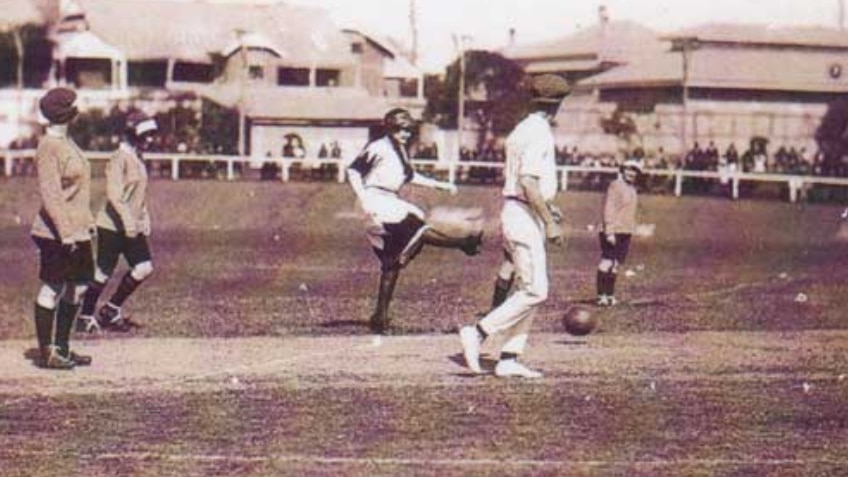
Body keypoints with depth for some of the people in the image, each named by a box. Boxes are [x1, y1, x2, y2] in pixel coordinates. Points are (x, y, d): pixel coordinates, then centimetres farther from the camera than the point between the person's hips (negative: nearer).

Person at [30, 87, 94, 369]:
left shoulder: (68, 142, 15)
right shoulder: (48, 147, -14)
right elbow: (50, 194, -20)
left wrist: (87, 223, 18)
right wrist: (65, 232, -23)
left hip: (76, 232, 10)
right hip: (56, 233, -10)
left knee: (77, 288, 13)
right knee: (52, 290, -2)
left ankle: (62, 348, 22)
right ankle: (46, 353, 5)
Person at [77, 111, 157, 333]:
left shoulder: (139, 159, 14)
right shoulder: (120, 158, -14)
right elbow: (113, 193, -24)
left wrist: (145, 219, 19)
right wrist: (127, 219, -30)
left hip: (133, 227, 9)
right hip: (112, 225, -9)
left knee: (144, 268, 0)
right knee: (104, 273, -2)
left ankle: (111, 310, 13)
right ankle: (86, 317, 12)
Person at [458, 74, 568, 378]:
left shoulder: (521, 130, 15)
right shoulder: (539, 133, -14)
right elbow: (529, 182, -23)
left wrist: (547, 207, 29)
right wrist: (550, 222, -21)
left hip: (514, 213, 10)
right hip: (526, 217, -10)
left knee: (525, 289, 9)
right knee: (535, 291, -11)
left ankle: (509, 359, 7)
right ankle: (478, 333, -13)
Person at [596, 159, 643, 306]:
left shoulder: (631, 189, 17)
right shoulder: (616, 186, -10)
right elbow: (609, 210, -16)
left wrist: (631, 231, 22)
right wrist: (609, 232, -22)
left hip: (625, 233, 9)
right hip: (613, 233, -9)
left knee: (615, 265, 10)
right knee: (606, 263, -9)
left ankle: (610, 295, 14)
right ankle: (602, 295, -9)